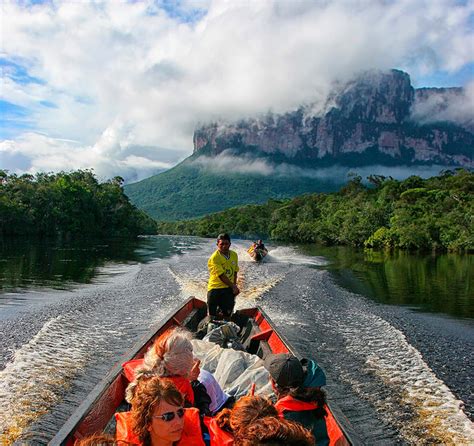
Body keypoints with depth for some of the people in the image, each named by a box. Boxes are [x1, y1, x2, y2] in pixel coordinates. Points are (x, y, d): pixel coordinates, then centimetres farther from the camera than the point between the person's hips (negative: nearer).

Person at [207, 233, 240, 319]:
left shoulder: (234, 255, 6)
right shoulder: (214, 258, -15)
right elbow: (221, 276, -18)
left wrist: (234, 285, 1)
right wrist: (233, 286, -16)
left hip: (229, 289, 5)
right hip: (215, 289, -5)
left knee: (227, 315, 9)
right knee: (211, 316, -2)